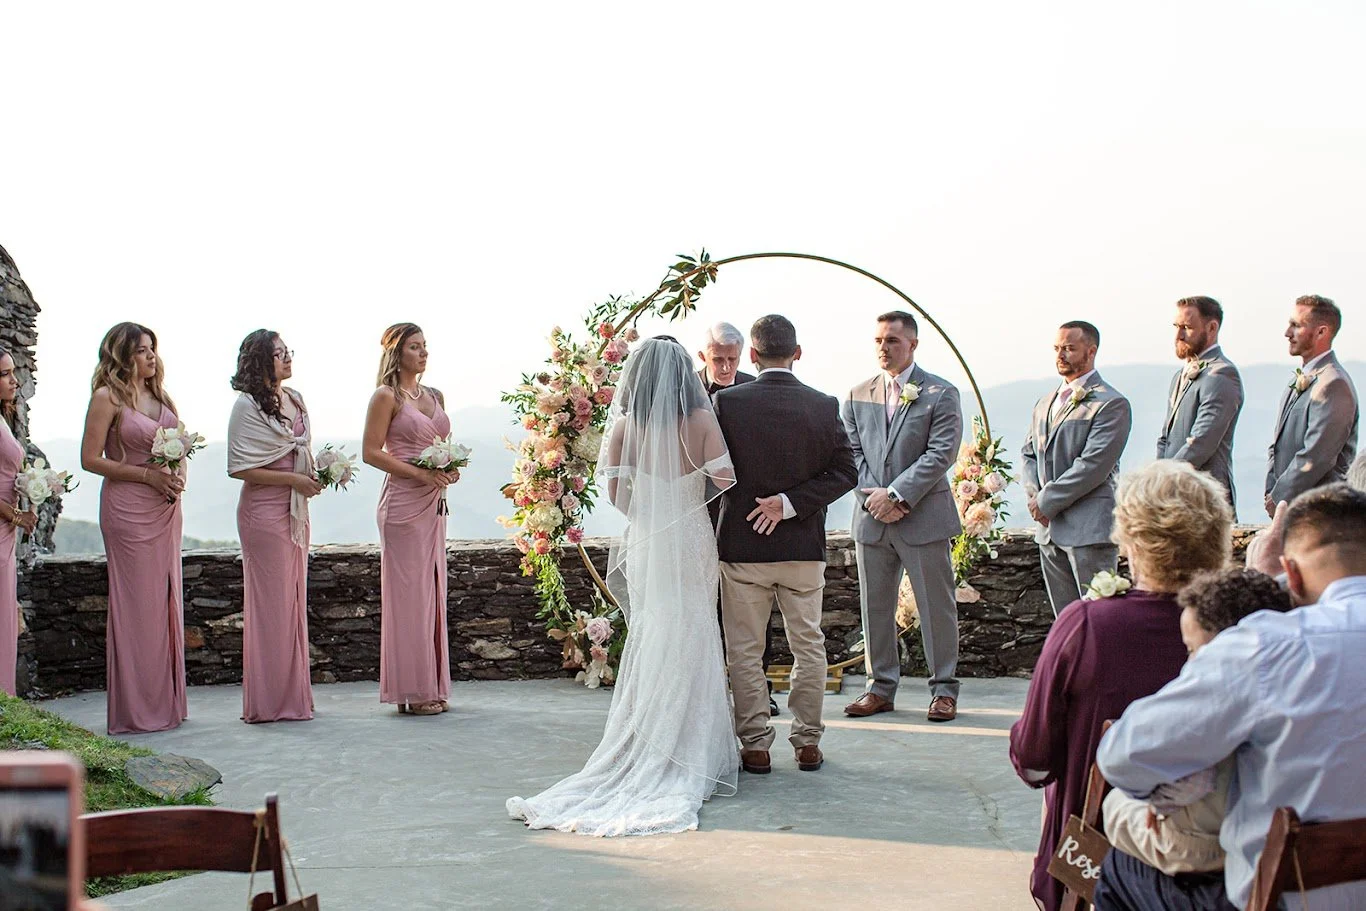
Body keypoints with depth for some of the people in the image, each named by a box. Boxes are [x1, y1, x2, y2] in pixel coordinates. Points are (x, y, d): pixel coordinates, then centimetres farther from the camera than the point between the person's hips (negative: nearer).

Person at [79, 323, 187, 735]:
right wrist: (147, 475, -15)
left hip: (165, 508, 7)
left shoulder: (159, 396, 14)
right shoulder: (108, 398, -6)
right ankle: (135, 709, 2)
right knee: (136, 603, -4)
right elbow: (91, 459, -10)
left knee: (165, 600, 8)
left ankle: (165, 701, 15)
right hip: (128, 508, -7)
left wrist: (178, 476, -1)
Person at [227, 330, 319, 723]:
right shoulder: (248, 406, -10)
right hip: (263, 511, -8)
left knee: (294, 599, 11)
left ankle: (293, 696, 18)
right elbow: (242, 469, -14)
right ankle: (270, 702, 3)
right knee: (270, 602, -4)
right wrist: (293, 479, -16)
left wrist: (316, 474, 3)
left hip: (295, 511, 8)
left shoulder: (295, 400, 13)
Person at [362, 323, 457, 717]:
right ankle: (410, 690, 1)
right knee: (408, 589, -5)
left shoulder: (435, 396, 16)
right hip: (402, 502, -7)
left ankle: (431, 686, 15)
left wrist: (450, 469, 2)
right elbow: (371, 452, -10)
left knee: (432, 588, 8)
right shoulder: (387, 396, -5)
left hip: (433, 502, 7)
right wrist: (419, 473, -17)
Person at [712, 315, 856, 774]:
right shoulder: (824, 406, -4)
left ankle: (755, 744, 12)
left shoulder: (726, 402, -11)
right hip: (805, 547, 2)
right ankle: (807, 742, 19)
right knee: (808, 646, 14)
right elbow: (845, 473, -6)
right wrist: (791, 503, -9)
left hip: (742, 546, -2)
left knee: (745, 651, 9)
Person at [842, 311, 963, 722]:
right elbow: (852, 453, 7)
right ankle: (881, 687, 17)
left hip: (924, 516, -4)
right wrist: (873, 497, -9)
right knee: (874, 607, 8)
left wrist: (896, 495, -16)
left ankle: (944, 689, 11)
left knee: (936, 606, 2)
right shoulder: (858, 396, 11)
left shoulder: (940, 393, -2)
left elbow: (941, 453, -10)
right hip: (871, 518, 4)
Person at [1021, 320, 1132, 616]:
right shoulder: (1045, 403, 18)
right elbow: (1028, 453, 19)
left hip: (1089, 527, -8)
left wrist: (1047, 501, -13)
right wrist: (1035, 494, -1)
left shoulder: (1111, 403, -8)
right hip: (1049, 528, 8)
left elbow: (1094, 465, -16)